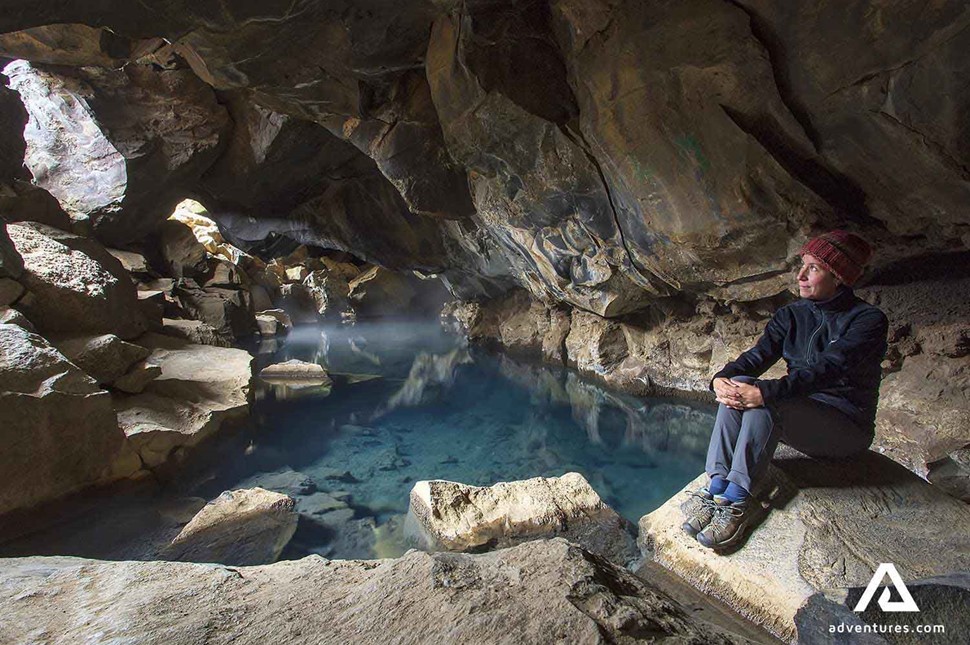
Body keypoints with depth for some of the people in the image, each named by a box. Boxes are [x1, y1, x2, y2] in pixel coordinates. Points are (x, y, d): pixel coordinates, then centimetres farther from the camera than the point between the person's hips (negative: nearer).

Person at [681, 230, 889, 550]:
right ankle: (718, 484, -30)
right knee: (739, 386, -25)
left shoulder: (868, 320, -10)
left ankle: (738, 499, -33)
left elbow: (827, 369, -27)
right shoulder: (792, 314, 7)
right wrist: (721, 379, -27)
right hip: (796, 415, 5)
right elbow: (757, 355, -6)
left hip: (847, 425, -5)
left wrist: (765, 393, -40)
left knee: (767, 400, -34)